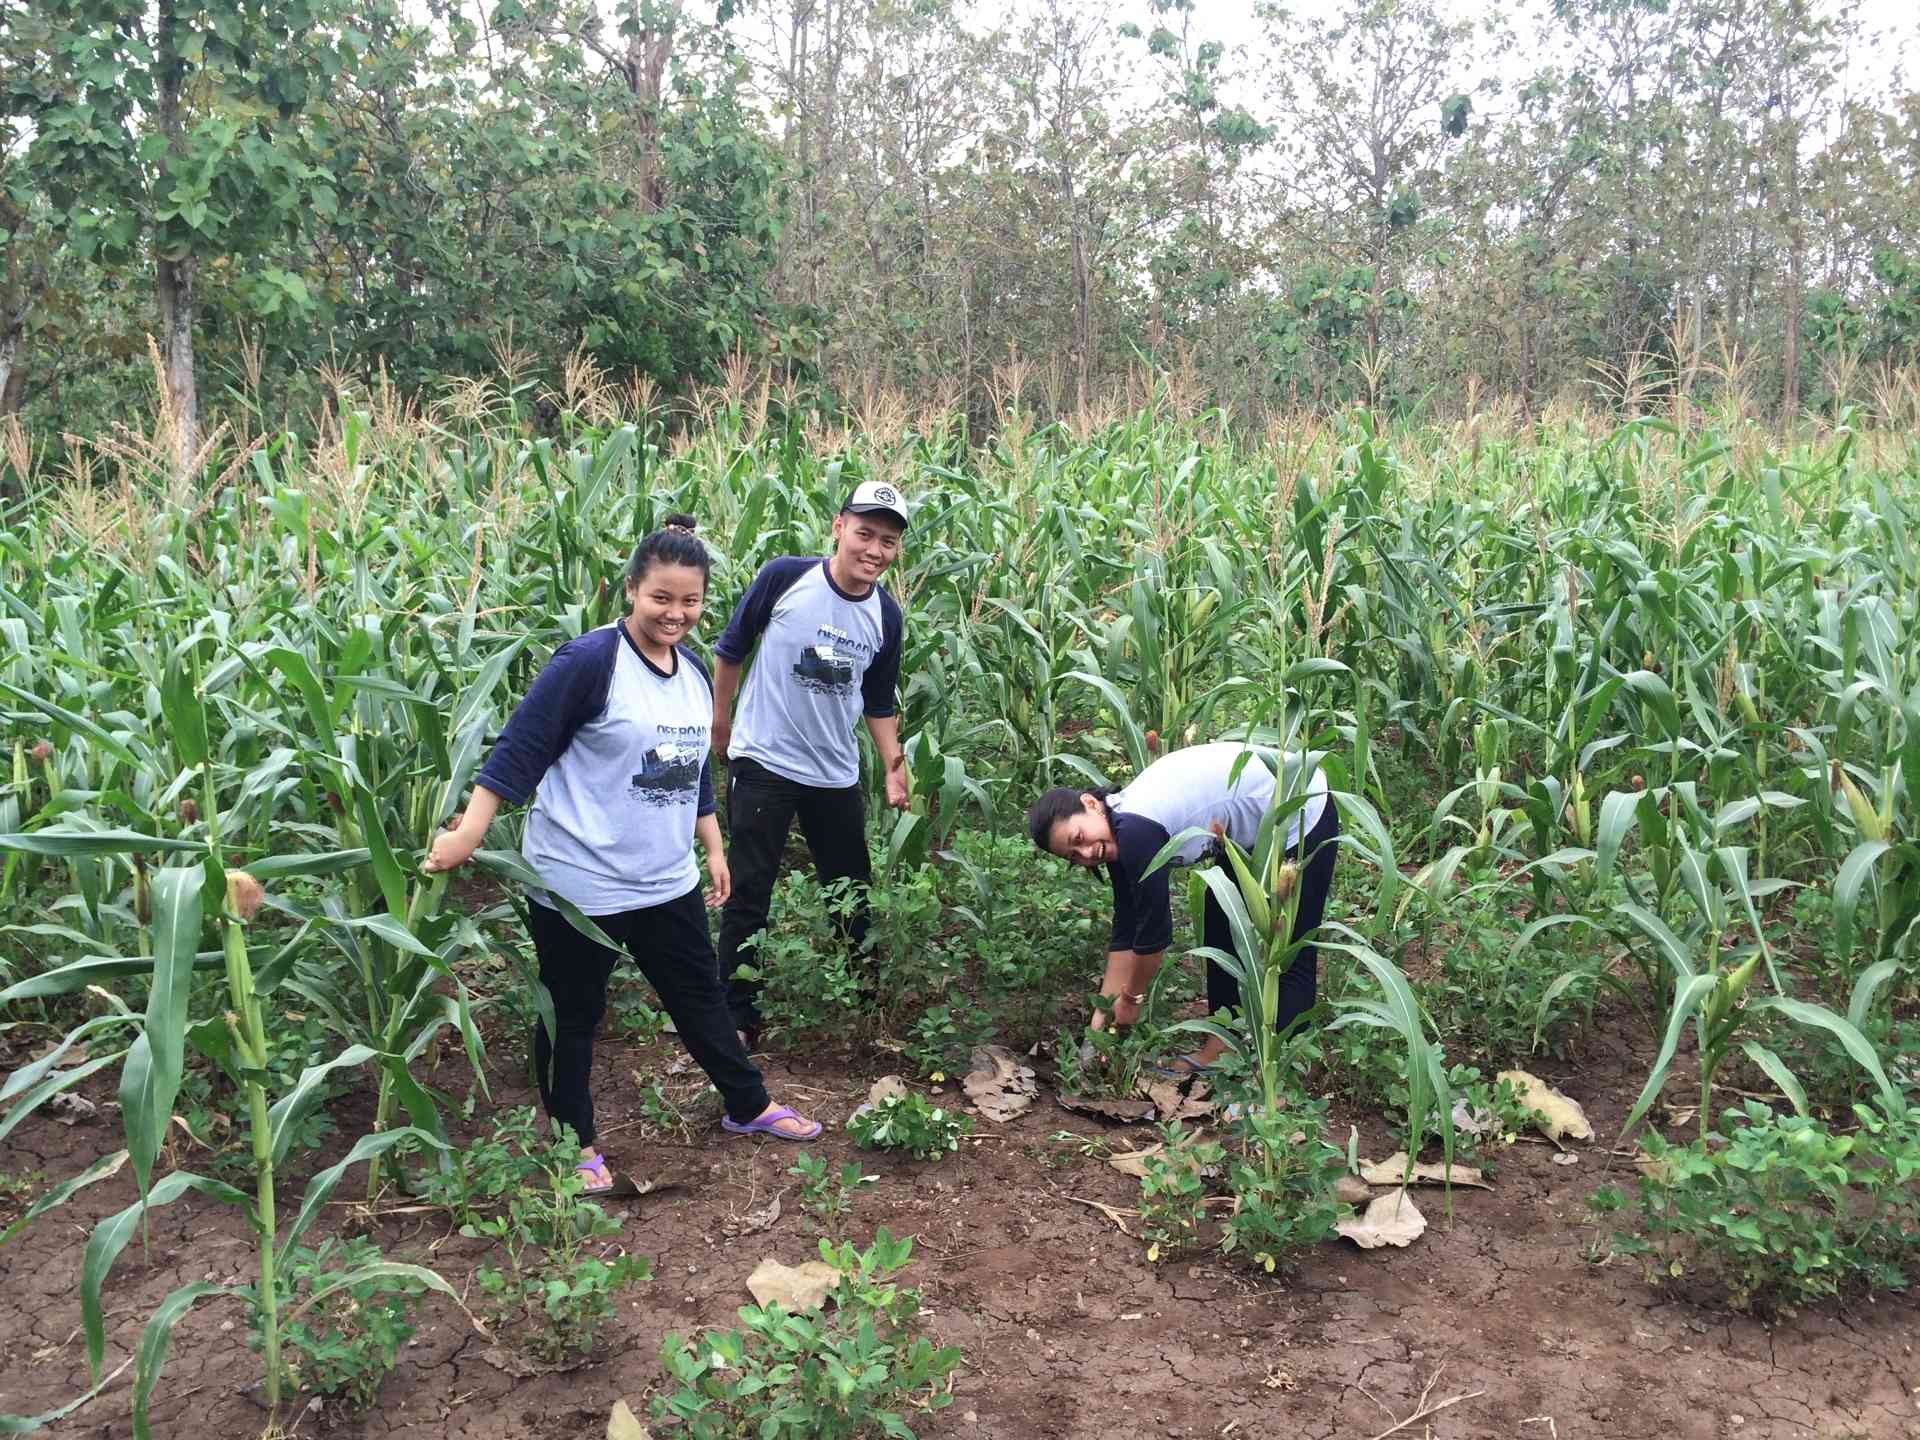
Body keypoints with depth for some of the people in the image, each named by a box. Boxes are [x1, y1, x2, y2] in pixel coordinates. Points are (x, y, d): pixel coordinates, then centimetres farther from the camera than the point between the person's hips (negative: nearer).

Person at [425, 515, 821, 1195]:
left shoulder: (694, 674, 7)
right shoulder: (589, 661, -18)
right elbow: (518, 750, -18)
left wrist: (714, 850, 20)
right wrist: (467, 835, -23)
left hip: (667, 882, 7)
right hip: (579, 884, -7)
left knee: (701, 996, 20)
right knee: (573, 1015, 11)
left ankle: (749, 1106, 37)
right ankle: (575, 1142, 29)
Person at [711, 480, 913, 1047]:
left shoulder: (885, 615, -1)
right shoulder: (784, 577, -14)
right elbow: (731, 649, -1)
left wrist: (894, 766, 4)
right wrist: (721, 723, 5)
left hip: (836, 775, 4)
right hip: (763, 762, -4)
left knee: (853, 893, 16)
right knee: (748, 894, 0)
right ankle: (737, 1016, 13)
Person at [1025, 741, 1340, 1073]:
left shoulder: (1137, 830, -29)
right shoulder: (1120, 835, -2)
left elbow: (1154, 930, -22)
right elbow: (1125, 935, 2)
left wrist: (1132, 998, -6)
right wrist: (1100, 1021, 1)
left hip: (1303, 818, -9)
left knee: (1290, 957, -6)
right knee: (1219, 929, 12)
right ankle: (1222, 1048, 19)